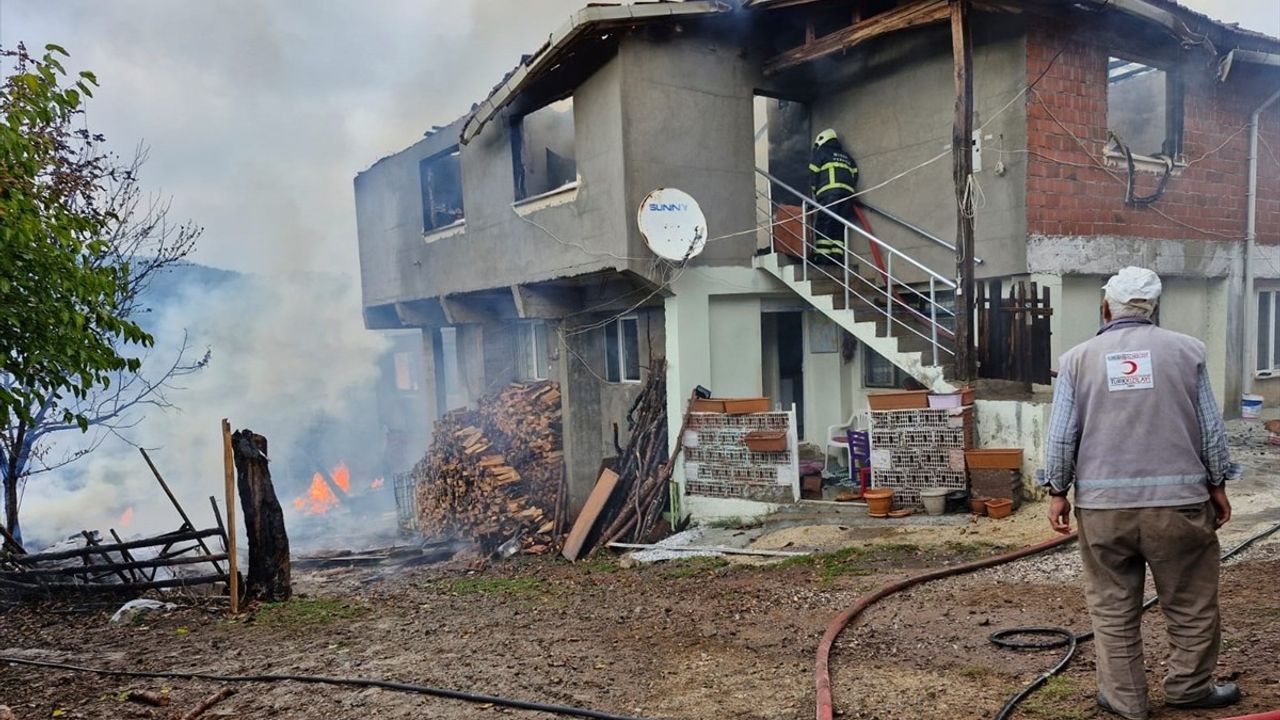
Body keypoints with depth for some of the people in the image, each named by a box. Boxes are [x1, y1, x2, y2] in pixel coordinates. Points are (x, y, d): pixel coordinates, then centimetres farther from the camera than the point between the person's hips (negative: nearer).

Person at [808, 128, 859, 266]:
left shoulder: (820, 153, 13)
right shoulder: (847, 157, 30)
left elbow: (813, 175, 7)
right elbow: (855, 176, 20)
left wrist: (815, 192, 17)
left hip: (829, 193, -5)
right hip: (847, 193, 5)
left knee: (822, 224, -6)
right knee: (838, 226, 6)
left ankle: (822, 255, -16)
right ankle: (837, 256, -3)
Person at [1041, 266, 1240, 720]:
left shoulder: (1078, 358, 2)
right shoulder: (1186, 350, 2)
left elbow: (1062, 435, -1)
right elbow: (1211, 428, 4)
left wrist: (1057, 490, 7)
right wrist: (1218, 485, 14)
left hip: (1103, 502, 0)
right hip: (1177, 499, 0)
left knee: (1113, 606, 9)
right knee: (1191, 602, 16)